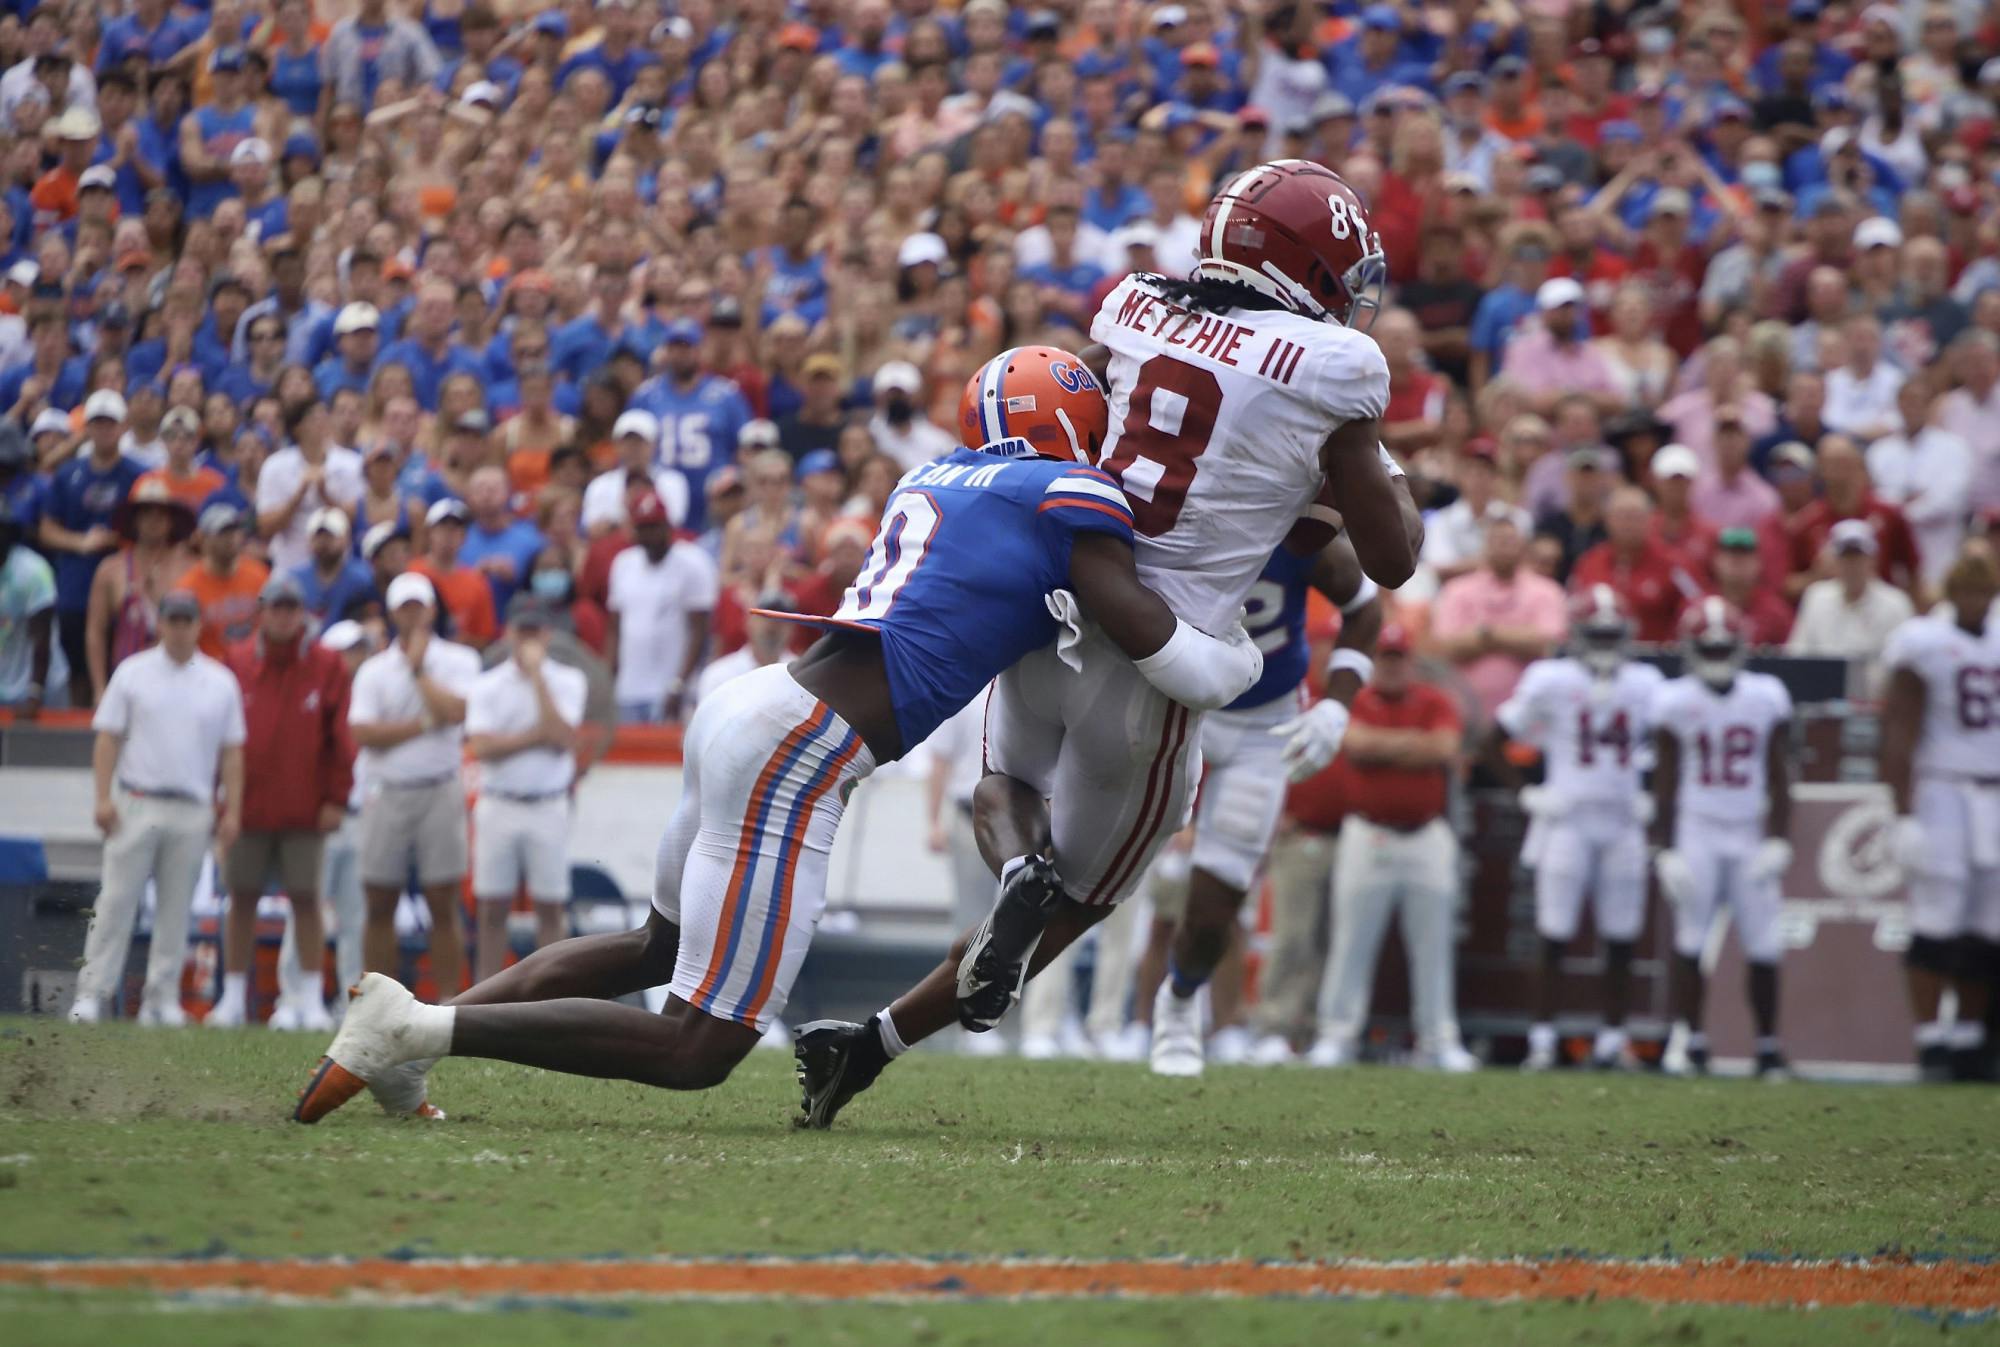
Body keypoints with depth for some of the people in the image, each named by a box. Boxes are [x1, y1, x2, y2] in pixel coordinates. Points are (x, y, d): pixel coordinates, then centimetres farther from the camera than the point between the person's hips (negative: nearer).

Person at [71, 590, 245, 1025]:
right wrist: (104, 798, -7)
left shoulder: (221, 683, 8)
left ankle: (162, 998, 8)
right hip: (136, 805, -2)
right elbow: (108, 739, 2)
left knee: (176, 908, 4)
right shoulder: (132, 674, 4)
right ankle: (92, 993, -5)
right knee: (116, 900, -6)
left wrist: (232, 810, 3)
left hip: (193, 811, 2)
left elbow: (231, 752, 10)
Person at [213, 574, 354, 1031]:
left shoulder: (327, 667, 4)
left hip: (304, 810, -1)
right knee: (242, 899, 4)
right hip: (247, 805, 1)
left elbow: (340, 737, 3)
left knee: (306, 899, 0)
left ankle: (310, 999, 4)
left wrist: (336, 799, -3)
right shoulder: (236, 663, 7)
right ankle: (233, 997, 9)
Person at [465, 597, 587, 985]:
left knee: (550, 907, 3)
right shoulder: (486, 686, 3)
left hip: (549, 807, -1)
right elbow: (481, 747, -9)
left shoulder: (568, 682, 2)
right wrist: (536, 736, -14)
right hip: (498, 805, 1)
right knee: (492, 908, 4)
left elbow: (562, 739, -14)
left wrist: (536, 675, -14)